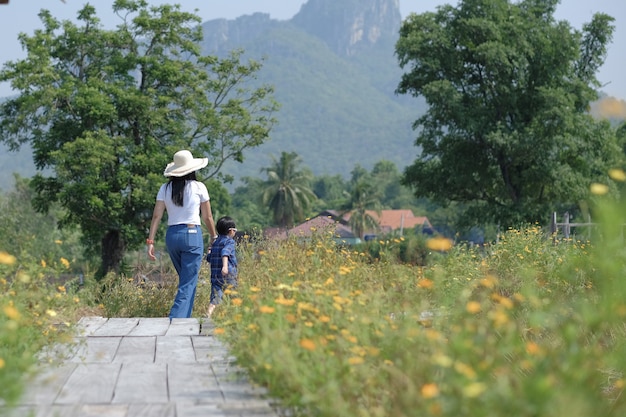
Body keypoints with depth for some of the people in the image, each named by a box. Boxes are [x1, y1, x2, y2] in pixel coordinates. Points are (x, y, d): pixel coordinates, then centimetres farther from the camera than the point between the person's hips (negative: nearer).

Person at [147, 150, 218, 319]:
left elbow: (156, 216, 0)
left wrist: (150, 241, 0)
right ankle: (175, 320, -19)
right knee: (188, 284, -4)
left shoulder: (165, 189, 6)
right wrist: (214, 237, 17)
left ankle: (184, 318, 26)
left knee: (186, 278, 22)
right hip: (192, 235, -4)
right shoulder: (198, 187, -2)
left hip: (172, 235, 4)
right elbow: (207, 217, 4)